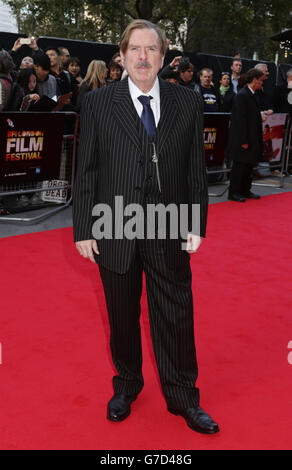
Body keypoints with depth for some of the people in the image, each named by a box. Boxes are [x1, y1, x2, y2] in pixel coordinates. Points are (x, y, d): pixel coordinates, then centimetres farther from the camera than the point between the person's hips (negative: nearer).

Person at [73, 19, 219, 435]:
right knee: (122, 317, 15)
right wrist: (84, 229, -3)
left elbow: (196, 169, 4)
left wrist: (197, 224, 0)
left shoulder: (188, 103, 3)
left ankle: (183, 399, 28)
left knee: (176, 318, 8)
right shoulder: (97, 104, 0)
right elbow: (86, 171, 0)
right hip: (115, 233, 0)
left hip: (169, 234, 1)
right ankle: (126, 385, 40)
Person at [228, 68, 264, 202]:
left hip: (251, 138, 10)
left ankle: (245, 190, 24)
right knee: (239, 165, -2)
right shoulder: (242, 95, -17)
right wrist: (244, 141, -21)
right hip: (242, 139, -10)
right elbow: (240, 119, -21)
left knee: (249, 165, 14)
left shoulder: (251, 95, 13)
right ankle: (234, 192, 8)